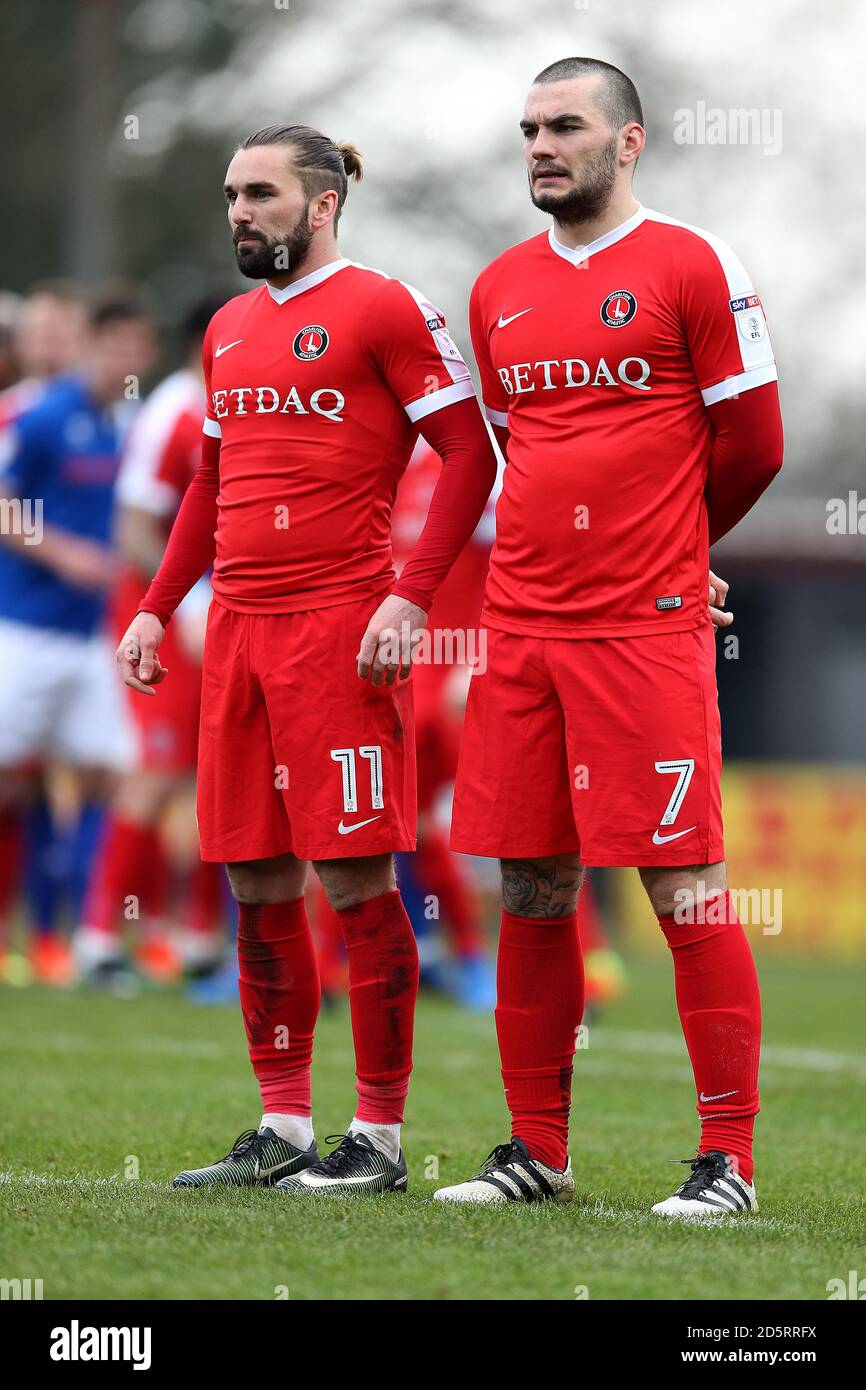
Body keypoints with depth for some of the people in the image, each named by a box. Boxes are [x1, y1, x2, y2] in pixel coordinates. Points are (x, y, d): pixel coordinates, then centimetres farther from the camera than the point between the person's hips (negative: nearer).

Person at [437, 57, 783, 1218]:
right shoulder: (500, 290, 14)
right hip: (521, 629, 6)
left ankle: (728, 1159, -1)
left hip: (647, 630, -6)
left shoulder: (693, 269, -3)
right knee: (531, 890, 7)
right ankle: (536, 1150, 15)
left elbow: (751, 446, 1)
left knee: (683, 885, -6)